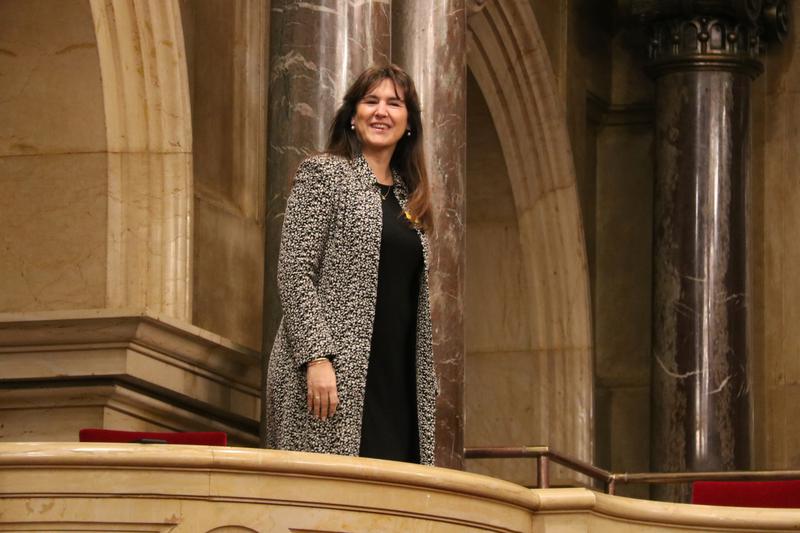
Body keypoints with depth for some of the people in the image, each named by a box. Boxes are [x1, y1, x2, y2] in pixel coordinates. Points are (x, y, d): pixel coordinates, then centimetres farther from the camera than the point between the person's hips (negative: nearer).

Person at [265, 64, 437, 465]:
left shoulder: (407, 197, 20)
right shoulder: (323, 174, 1)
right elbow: (293, 272, -8)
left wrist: (423, 384, 15)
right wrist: (316, 356, -18)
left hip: (396, 381, 7)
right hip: (332, 373, -6)